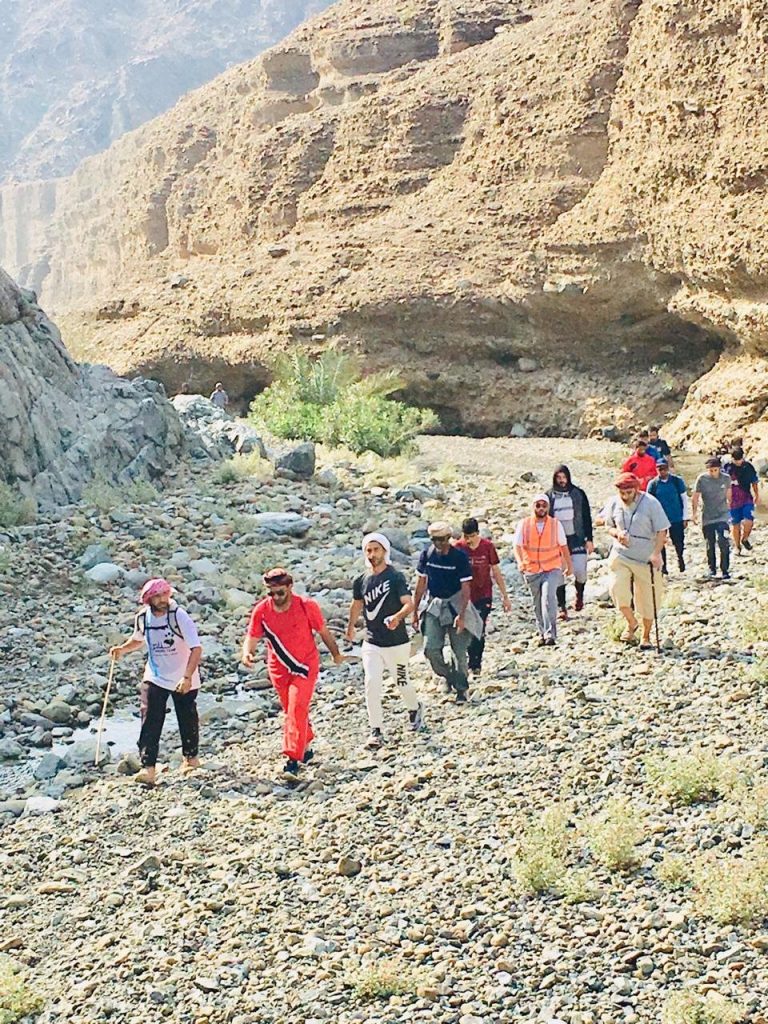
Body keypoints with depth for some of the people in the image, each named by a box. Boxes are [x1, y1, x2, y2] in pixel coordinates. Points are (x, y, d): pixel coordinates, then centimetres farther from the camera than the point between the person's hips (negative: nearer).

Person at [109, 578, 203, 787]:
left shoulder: (179, 616, -22)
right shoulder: (142, 618, -7)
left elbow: (196, 649, -26)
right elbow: (138, 639, 17)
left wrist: (187, 677, -36)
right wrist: (123, 649, -3)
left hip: (184, 679, -3)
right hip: (155, 677, 3)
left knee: (187, 719, 13)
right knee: (150, 721, -11)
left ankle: (191, 757, 38)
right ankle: (148, 768, -14)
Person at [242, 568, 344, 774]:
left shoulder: (307, 606, -16)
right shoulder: (261, 610, -11)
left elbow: (323, 632, -2)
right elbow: (252, 637, -6)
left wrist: (336, 654, 12)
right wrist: (247, 652, -29)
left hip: (305, 667, -3)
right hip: (278, 669, 4)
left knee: (296, 710, -16)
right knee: (291, 711, 16)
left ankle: (293, 757, -16)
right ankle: (306, 747, 36)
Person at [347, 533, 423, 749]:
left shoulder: (395, 577, -11)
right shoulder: (361, 581, 4)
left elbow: (409, 604, -21)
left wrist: (397, 617, -40)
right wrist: (351, 627, 30)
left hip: (397, 642, -3)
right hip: (372, 642, 3)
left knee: (401, 682, 10)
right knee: (371, 682, -12)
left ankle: (415, 708, 42)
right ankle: (376, 730, -6)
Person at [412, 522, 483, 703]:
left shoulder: (460, 557, -12)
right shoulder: (427, 555, -2)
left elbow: (466, 589, -12)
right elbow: (421, 584, 7)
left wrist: (462, 615, -21)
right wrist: (415, 611, 7)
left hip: (456, 604, -3)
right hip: (434, 605, 3)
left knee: (460, 651, -1)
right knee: (431, 649, -10)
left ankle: (461, 688, 16)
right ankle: (448, 676, 17)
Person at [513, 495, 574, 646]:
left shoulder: (556, 524, -1)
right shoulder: (523, 524, -2)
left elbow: (563, 546, 11)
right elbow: (517, 546, -7)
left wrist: (569, 564, 19)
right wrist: (520, 561, -26)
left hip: (552, 569, -2)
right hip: (532, 571, 2)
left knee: (548, 597, -22)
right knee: (537, 604, 11)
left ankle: (550, 635, -24)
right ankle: (542, 633, 28)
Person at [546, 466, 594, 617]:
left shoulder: (578, 494, 2)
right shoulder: (549, 496, 4)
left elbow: (587, 518, 5)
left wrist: (589, 539, 0)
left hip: (576, 539, -1)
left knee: (580, 572, -7)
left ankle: (579, 595, 24)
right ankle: (562, 607, 8)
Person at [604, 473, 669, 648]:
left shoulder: (650, 503, -10)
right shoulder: (614, 503, 0)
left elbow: (661, 531, -6)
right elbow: (609, 526, 13)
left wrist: (656, 553, -17)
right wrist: (617, 533, -10)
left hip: (646, 558, -2)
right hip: (621, 555, 2)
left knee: (647, 600, 4)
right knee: (617, 589, -18)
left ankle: (646, 636, 24)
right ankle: (631, 623, 9)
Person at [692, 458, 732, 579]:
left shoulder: (726, 478, -3)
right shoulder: (702, 479, -8)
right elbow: (696, 496, 2)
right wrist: (695, 512, 1)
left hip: (722, 516, 0)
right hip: (707, 518, 0)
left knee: (724, 543, -13)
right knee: (710, 545, 10)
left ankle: (725, 570, -5)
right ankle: (712, 570, 25)